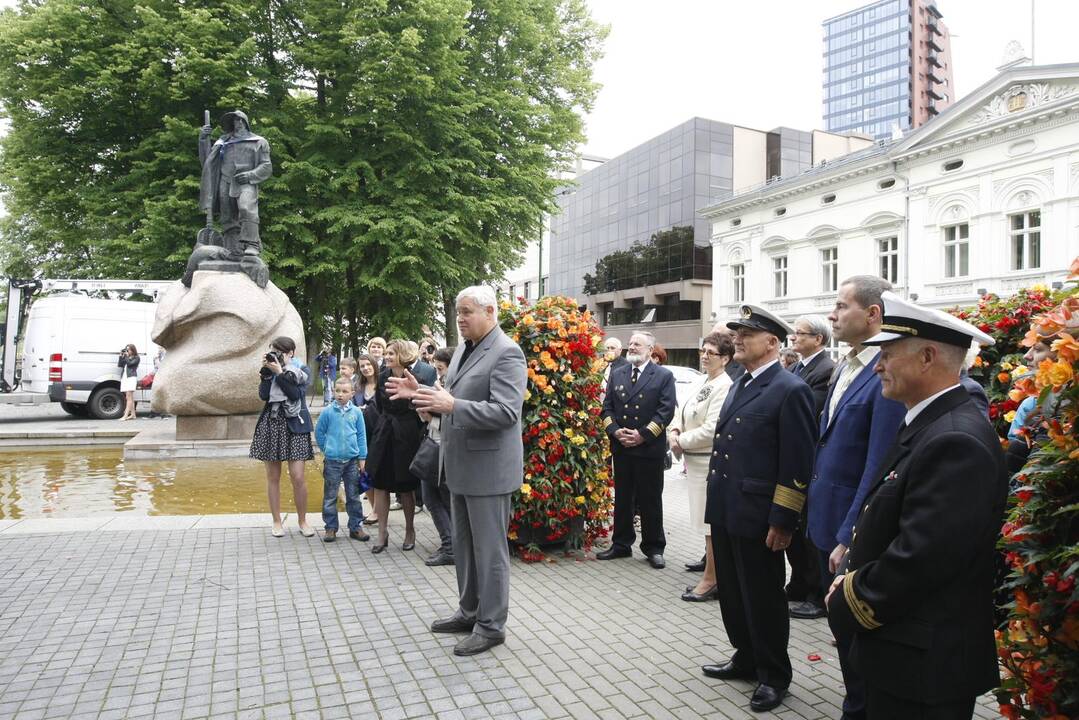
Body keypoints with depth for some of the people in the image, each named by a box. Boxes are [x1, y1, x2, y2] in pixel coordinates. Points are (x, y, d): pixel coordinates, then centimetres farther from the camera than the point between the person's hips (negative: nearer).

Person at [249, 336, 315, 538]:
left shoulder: (301, 371, 2)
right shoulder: (269, 370, 9)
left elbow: (295, 394, -14)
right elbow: (263, 395, -5)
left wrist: (280, 373, -14)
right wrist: (267, 373, -11)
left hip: (294, 425, -3)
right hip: (271, 423, 3)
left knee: (298, 477, -7)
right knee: (273, 477, 6)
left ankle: (302, 521, 8)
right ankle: (277, 521, 18)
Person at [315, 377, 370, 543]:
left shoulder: (356, 412, -2)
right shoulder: (327, 412, -5)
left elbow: (361, 435, 2)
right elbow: (319, 433, 6)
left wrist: (362, 458, 1)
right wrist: (327, 448, 5)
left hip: (352, 460, 1)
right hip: (332, 460, -1)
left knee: (354, 496, 9)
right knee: (330, 496, 7)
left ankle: (355, 527, 19)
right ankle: (331, 528, 18)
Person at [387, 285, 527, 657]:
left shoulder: (506, 353, -16)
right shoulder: (463, 349, 13)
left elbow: (506, 412, -25)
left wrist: (452, 406, -32)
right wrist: (421, 393, 4)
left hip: (488, 467, -9)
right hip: (462, 466, 9)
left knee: (489, 548, 2)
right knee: (464, 544, 19)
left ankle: (491, 625, 16)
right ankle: (470, 611, 34)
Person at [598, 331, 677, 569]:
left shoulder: (664, 376, -1)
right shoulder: (617, 374, 11)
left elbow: (666, 411, -8)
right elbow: (607, 407, 9)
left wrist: (643, 435, -14)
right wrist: (615, 431, -8)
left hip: (649, 448, -4)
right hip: (621, 447, 4)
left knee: (650, 500, 5)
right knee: (622, 498, 12)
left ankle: (653, 548, 16)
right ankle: (621, 544, 23)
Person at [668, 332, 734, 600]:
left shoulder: (724, 386, -18)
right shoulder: (702, 382, 12)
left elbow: (711, 429, -22)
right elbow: (682, 410, 16)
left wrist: (681, 441, -11)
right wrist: (674, 432, -5)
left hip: (710, 461, -9)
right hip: (695, 459, 9)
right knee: (706, 517, 20)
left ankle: (710, 579, 8)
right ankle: (711, 558, 36)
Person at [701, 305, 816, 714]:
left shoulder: (790, 390, -14)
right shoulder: (740, 386, 13)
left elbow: (796, 464, -16)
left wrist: (782, 521, -17)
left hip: (757, 518, -8)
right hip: (725, 511, 8)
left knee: (763, 599, 7)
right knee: (732, 593, 19)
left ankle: (773, 676, 26)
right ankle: (746, 659, 38)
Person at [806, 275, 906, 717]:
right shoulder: (846, 368, 9)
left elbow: (878, 468, -23)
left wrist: (849, 538, -20)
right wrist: (818, 517, 13)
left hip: (854, 532, -8)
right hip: (826, 521, 8)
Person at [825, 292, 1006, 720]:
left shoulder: (956, 443, -24)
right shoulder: (928, 425, 8)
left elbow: (919, 560, -28)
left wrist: (846, 604, -15)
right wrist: (849, 577, 0)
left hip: (924, 665, -9)